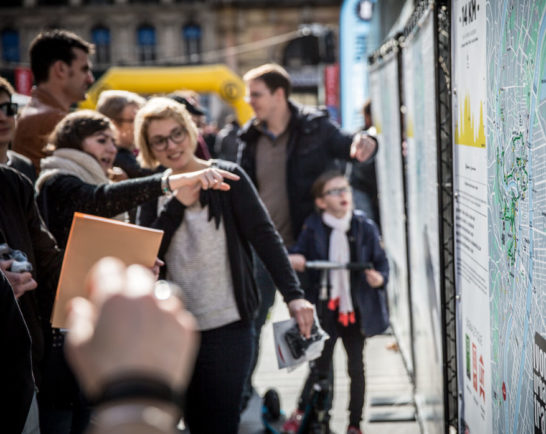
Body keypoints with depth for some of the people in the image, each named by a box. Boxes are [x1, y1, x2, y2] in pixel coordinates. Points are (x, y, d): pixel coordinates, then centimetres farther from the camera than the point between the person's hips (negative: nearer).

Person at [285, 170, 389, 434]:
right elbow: (299, 254, 5)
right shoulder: (313, 228, -4)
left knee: (356, 367, 9)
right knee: (320, 366, 3)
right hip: (325, 310, -1)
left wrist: (379, 278, -20)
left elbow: (381, 261, 0)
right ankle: (302, 412, 24)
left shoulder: (365, 227, -3)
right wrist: (294, 260, -18)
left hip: (356, 310, 1)